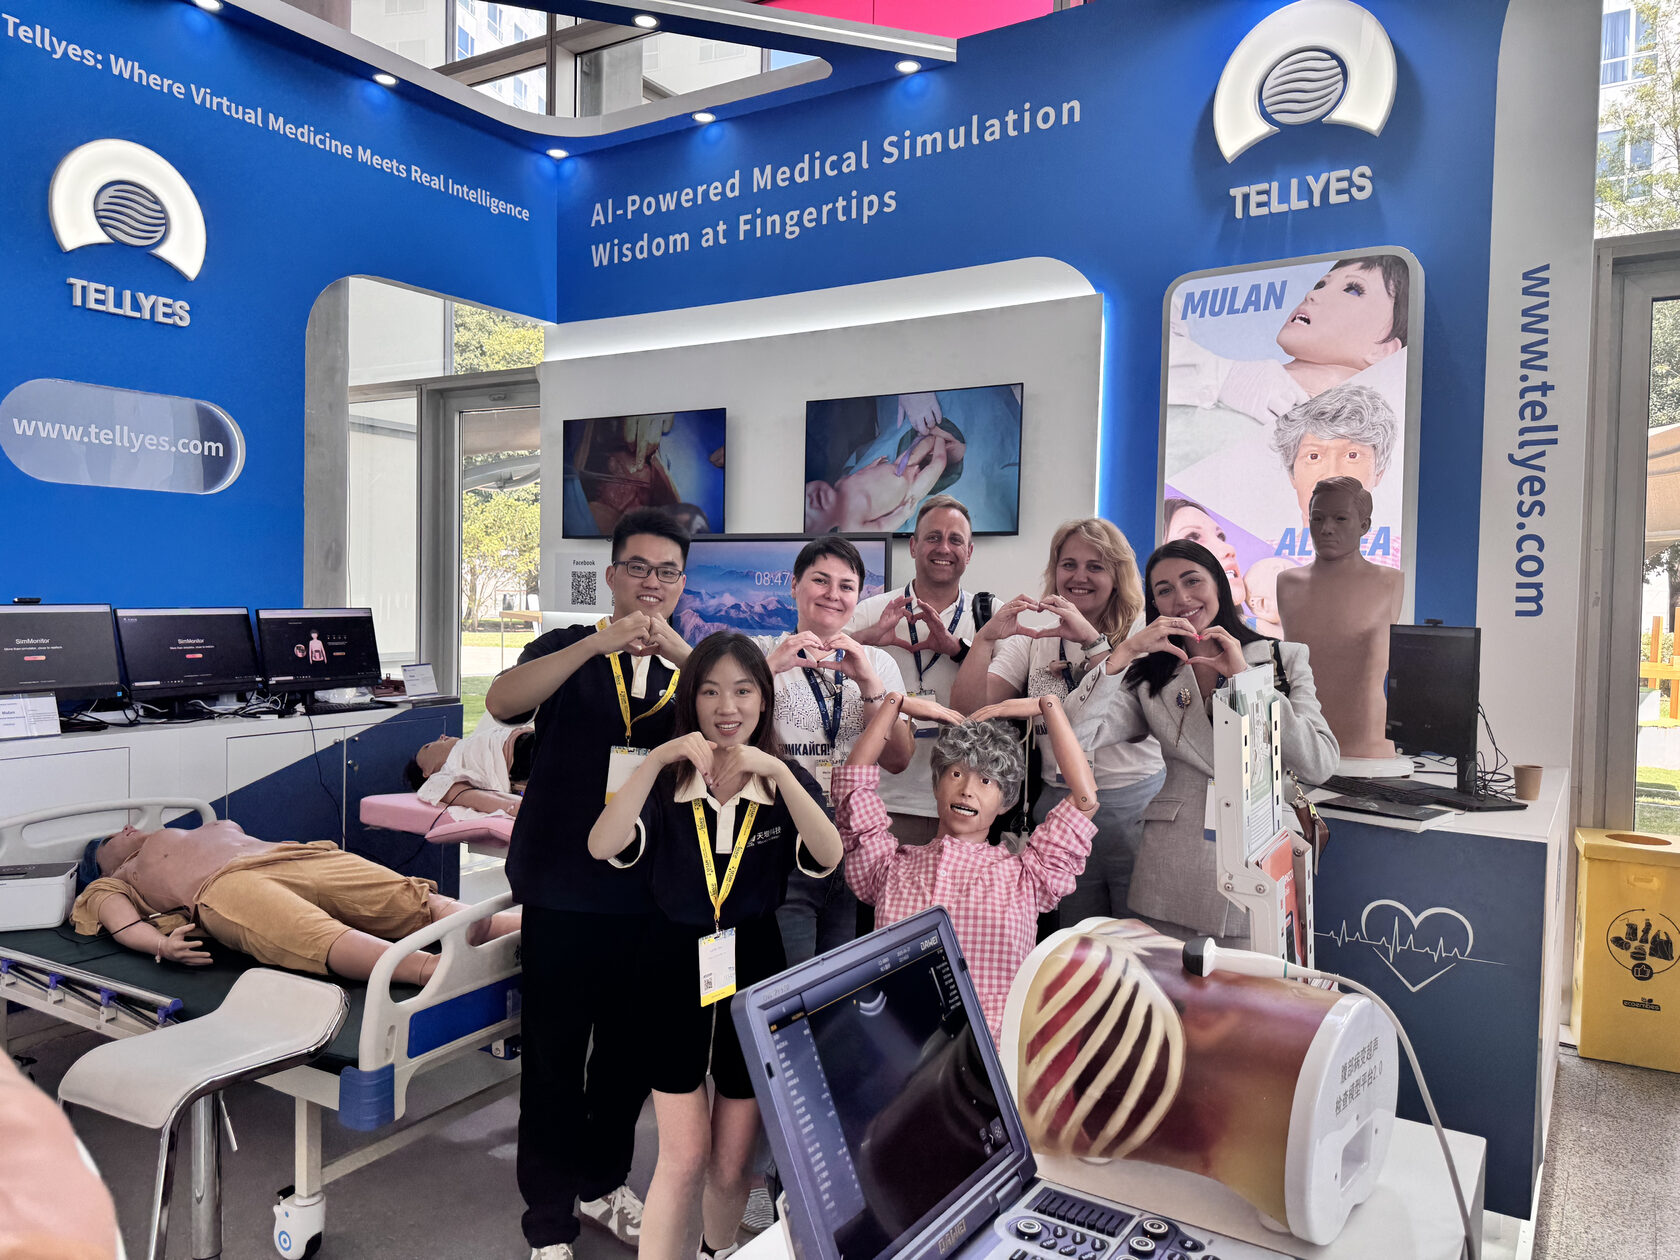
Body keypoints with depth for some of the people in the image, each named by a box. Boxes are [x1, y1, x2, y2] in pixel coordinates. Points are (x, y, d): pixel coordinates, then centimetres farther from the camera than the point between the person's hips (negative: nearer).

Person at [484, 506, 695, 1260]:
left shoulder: (694, 666, 8)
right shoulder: (570, 650, 0)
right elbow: (502, 702, -19)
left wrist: (675, 649, -24)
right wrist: (602, 642, -29)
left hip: (652, 894, 3)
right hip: (565, 891, -3)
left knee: (631, 1051, 15)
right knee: (555, 1056, 5)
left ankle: (601, 1183, 37)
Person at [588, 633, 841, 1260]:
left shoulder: (787, 782, 1)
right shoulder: (667, 782, -2)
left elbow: (828, 856, -19)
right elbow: (603, 846, -20)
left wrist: (777, 771, -29)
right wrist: (658, 758, -27)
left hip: (753, 974, 1)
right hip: (676, 973, -1)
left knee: (731, 1163, 13)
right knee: (685, 1156, -5)